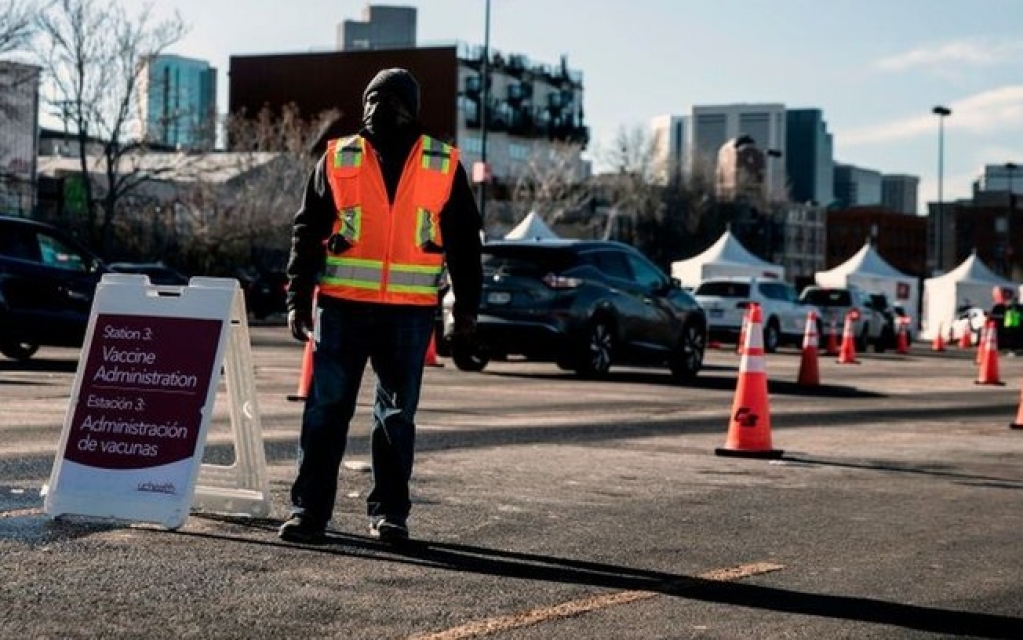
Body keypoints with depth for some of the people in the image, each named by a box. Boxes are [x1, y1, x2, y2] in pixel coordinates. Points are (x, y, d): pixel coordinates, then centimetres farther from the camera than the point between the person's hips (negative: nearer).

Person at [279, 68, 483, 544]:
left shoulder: (444, 165, 7)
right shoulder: (338, 159, 6)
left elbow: (464, 241, 11)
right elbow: (307, 233, 7)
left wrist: (466, 307, 8)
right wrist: (298, 301, 1)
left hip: (410, 312, 0)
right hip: (342, 306, 0)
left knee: (397, 415, 7)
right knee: (325, 409, -2)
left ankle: (389, 513, 16)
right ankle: (309, 510, 3)